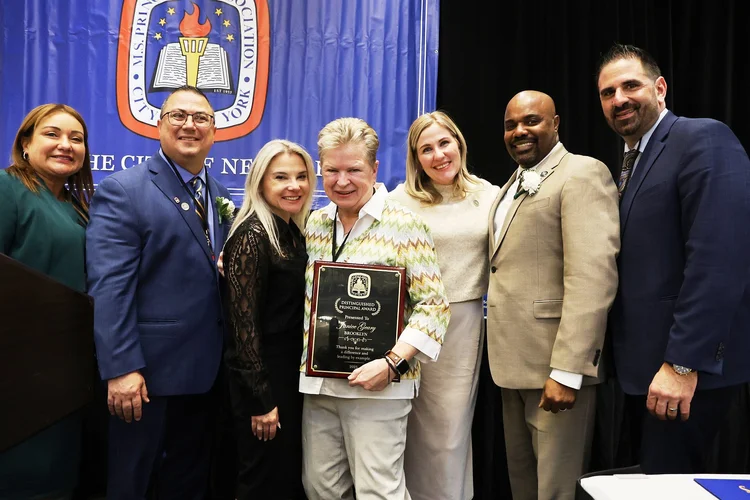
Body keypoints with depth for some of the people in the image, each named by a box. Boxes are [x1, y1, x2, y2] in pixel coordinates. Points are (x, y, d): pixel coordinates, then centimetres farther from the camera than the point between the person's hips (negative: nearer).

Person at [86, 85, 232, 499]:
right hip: (148, 372, -6)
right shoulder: (122, 191, -9)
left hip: (205, 372, 6)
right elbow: (109, 287, -17)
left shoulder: (220, 197, 11)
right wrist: (121, 369, -21)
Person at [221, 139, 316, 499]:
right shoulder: (252, 236, -18)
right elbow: (243, 322, -20)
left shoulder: (294, 232, 7)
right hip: (263, 377, -8)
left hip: (294, 371, 8)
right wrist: (261, 399, -19)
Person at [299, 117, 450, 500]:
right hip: (317, 382, 5)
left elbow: (433, 305, -11)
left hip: (377, 385, -5)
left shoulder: (404, 225, -8)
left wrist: (392, 363, -19)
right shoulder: (315, 224, 8)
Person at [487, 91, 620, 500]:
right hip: (514, 360, 9)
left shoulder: (582, 174, -11)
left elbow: (592, 278, -22)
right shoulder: (513, 185, 17)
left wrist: (566, 371, -25)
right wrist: (501, 354, 12)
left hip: (555, 364, -8)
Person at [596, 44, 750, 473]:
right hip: (645, 361, 9)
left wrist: (683, 362, -23)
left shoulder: (703, 139, -12)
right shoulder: (632, 162, 16)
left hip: (687, 361, -9)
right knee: (655, 476, 19)